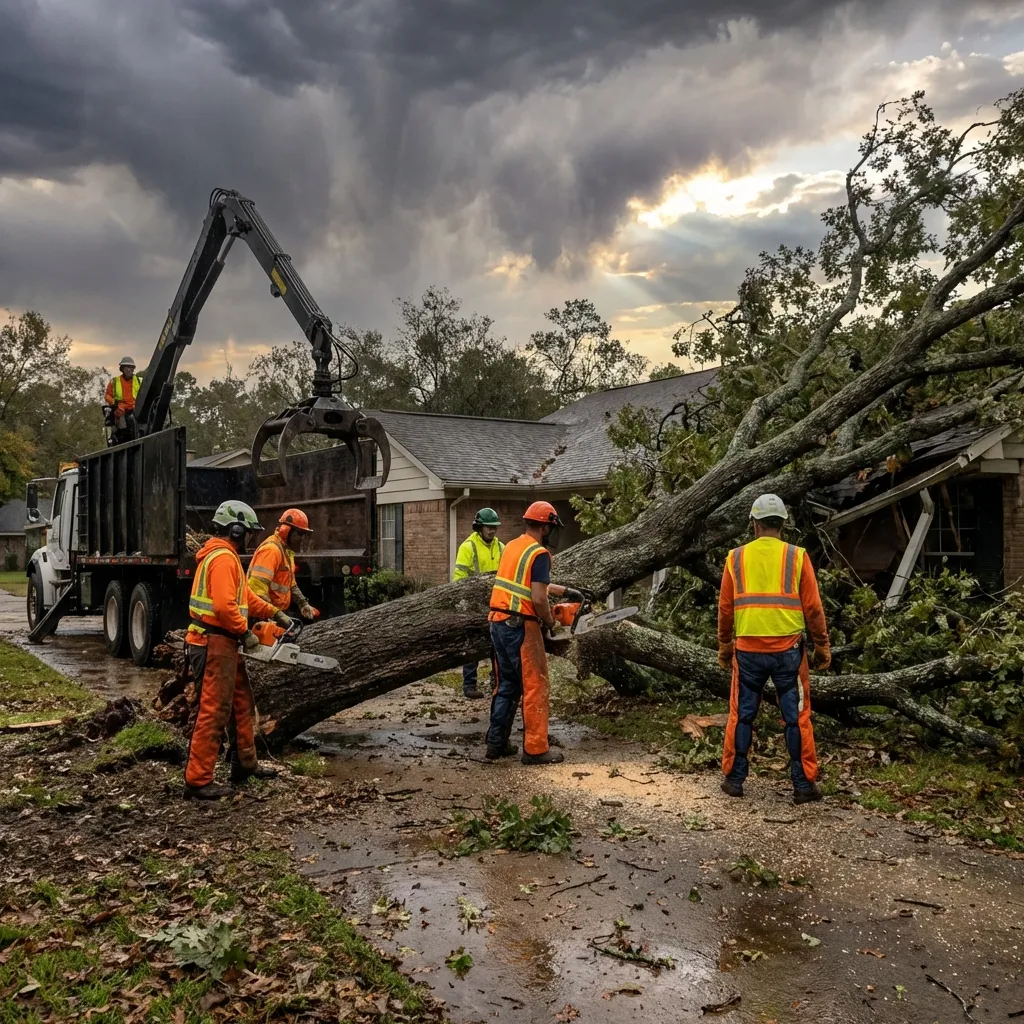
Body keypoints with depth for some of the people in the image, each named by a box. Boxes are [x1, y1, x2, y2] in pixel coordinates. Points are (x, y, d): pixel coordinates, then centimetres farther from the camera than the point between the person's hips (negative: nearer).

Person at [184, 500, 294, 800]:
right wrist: (246, 633, -15)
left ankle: (245, 764, 28)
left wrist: (276, 613, 18)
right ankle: (198, 780, -3)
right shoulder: (223, 557, -17)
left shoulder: (225, 556, 17)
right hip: (215, 645, -11)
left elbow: (244, 596, 22)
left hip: (225, 643, 11)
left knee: (242, 703, 18)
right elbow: (225, 605, -27)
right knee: (214, 711, -7)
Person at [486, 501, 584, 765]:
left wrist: (565, 591, 28)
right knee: (534, 686, 0)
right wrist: (550, 622, -3)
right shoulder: (539, 554, -14)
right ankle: (536, 749, 3)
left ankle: (496, 743, 18)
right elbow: (538, 598, -21)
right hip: (520, 627, -9)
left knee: (506, 684, 16)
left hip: (498, 622, 9)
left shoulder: (512, 546, 13)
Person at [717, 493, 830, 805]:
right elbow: (813, 608, -1)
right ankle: (804, 784, 12)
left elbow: (725, 609, 7)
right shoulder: (797, 556, -1)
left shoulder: (736, 557, 4)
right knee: (797, 718, 8)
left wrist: (724, 648, 18)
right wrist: (822, 647, 10)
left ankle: (734, 779, 18)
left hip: (747, 650, 1)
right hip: (787, 649, -1)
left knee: (741, 716, 12)